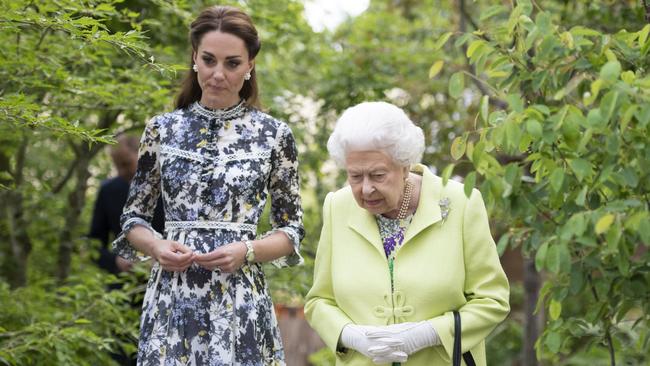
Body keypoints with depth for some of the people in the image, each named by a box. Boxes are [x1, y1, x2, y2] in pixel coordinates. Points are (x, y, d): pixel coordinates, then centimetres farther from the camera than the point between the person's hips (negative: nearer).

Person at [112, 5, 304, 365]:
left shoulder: (274, 134, 1)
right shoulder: (162, 129, 5)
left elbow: (291, 231, 5)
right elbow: (133, 218, 10)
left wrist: (246, 251, -13)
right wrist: (156, 247, -10)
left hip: (238, 302, -1)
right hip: (170, 298, 1)